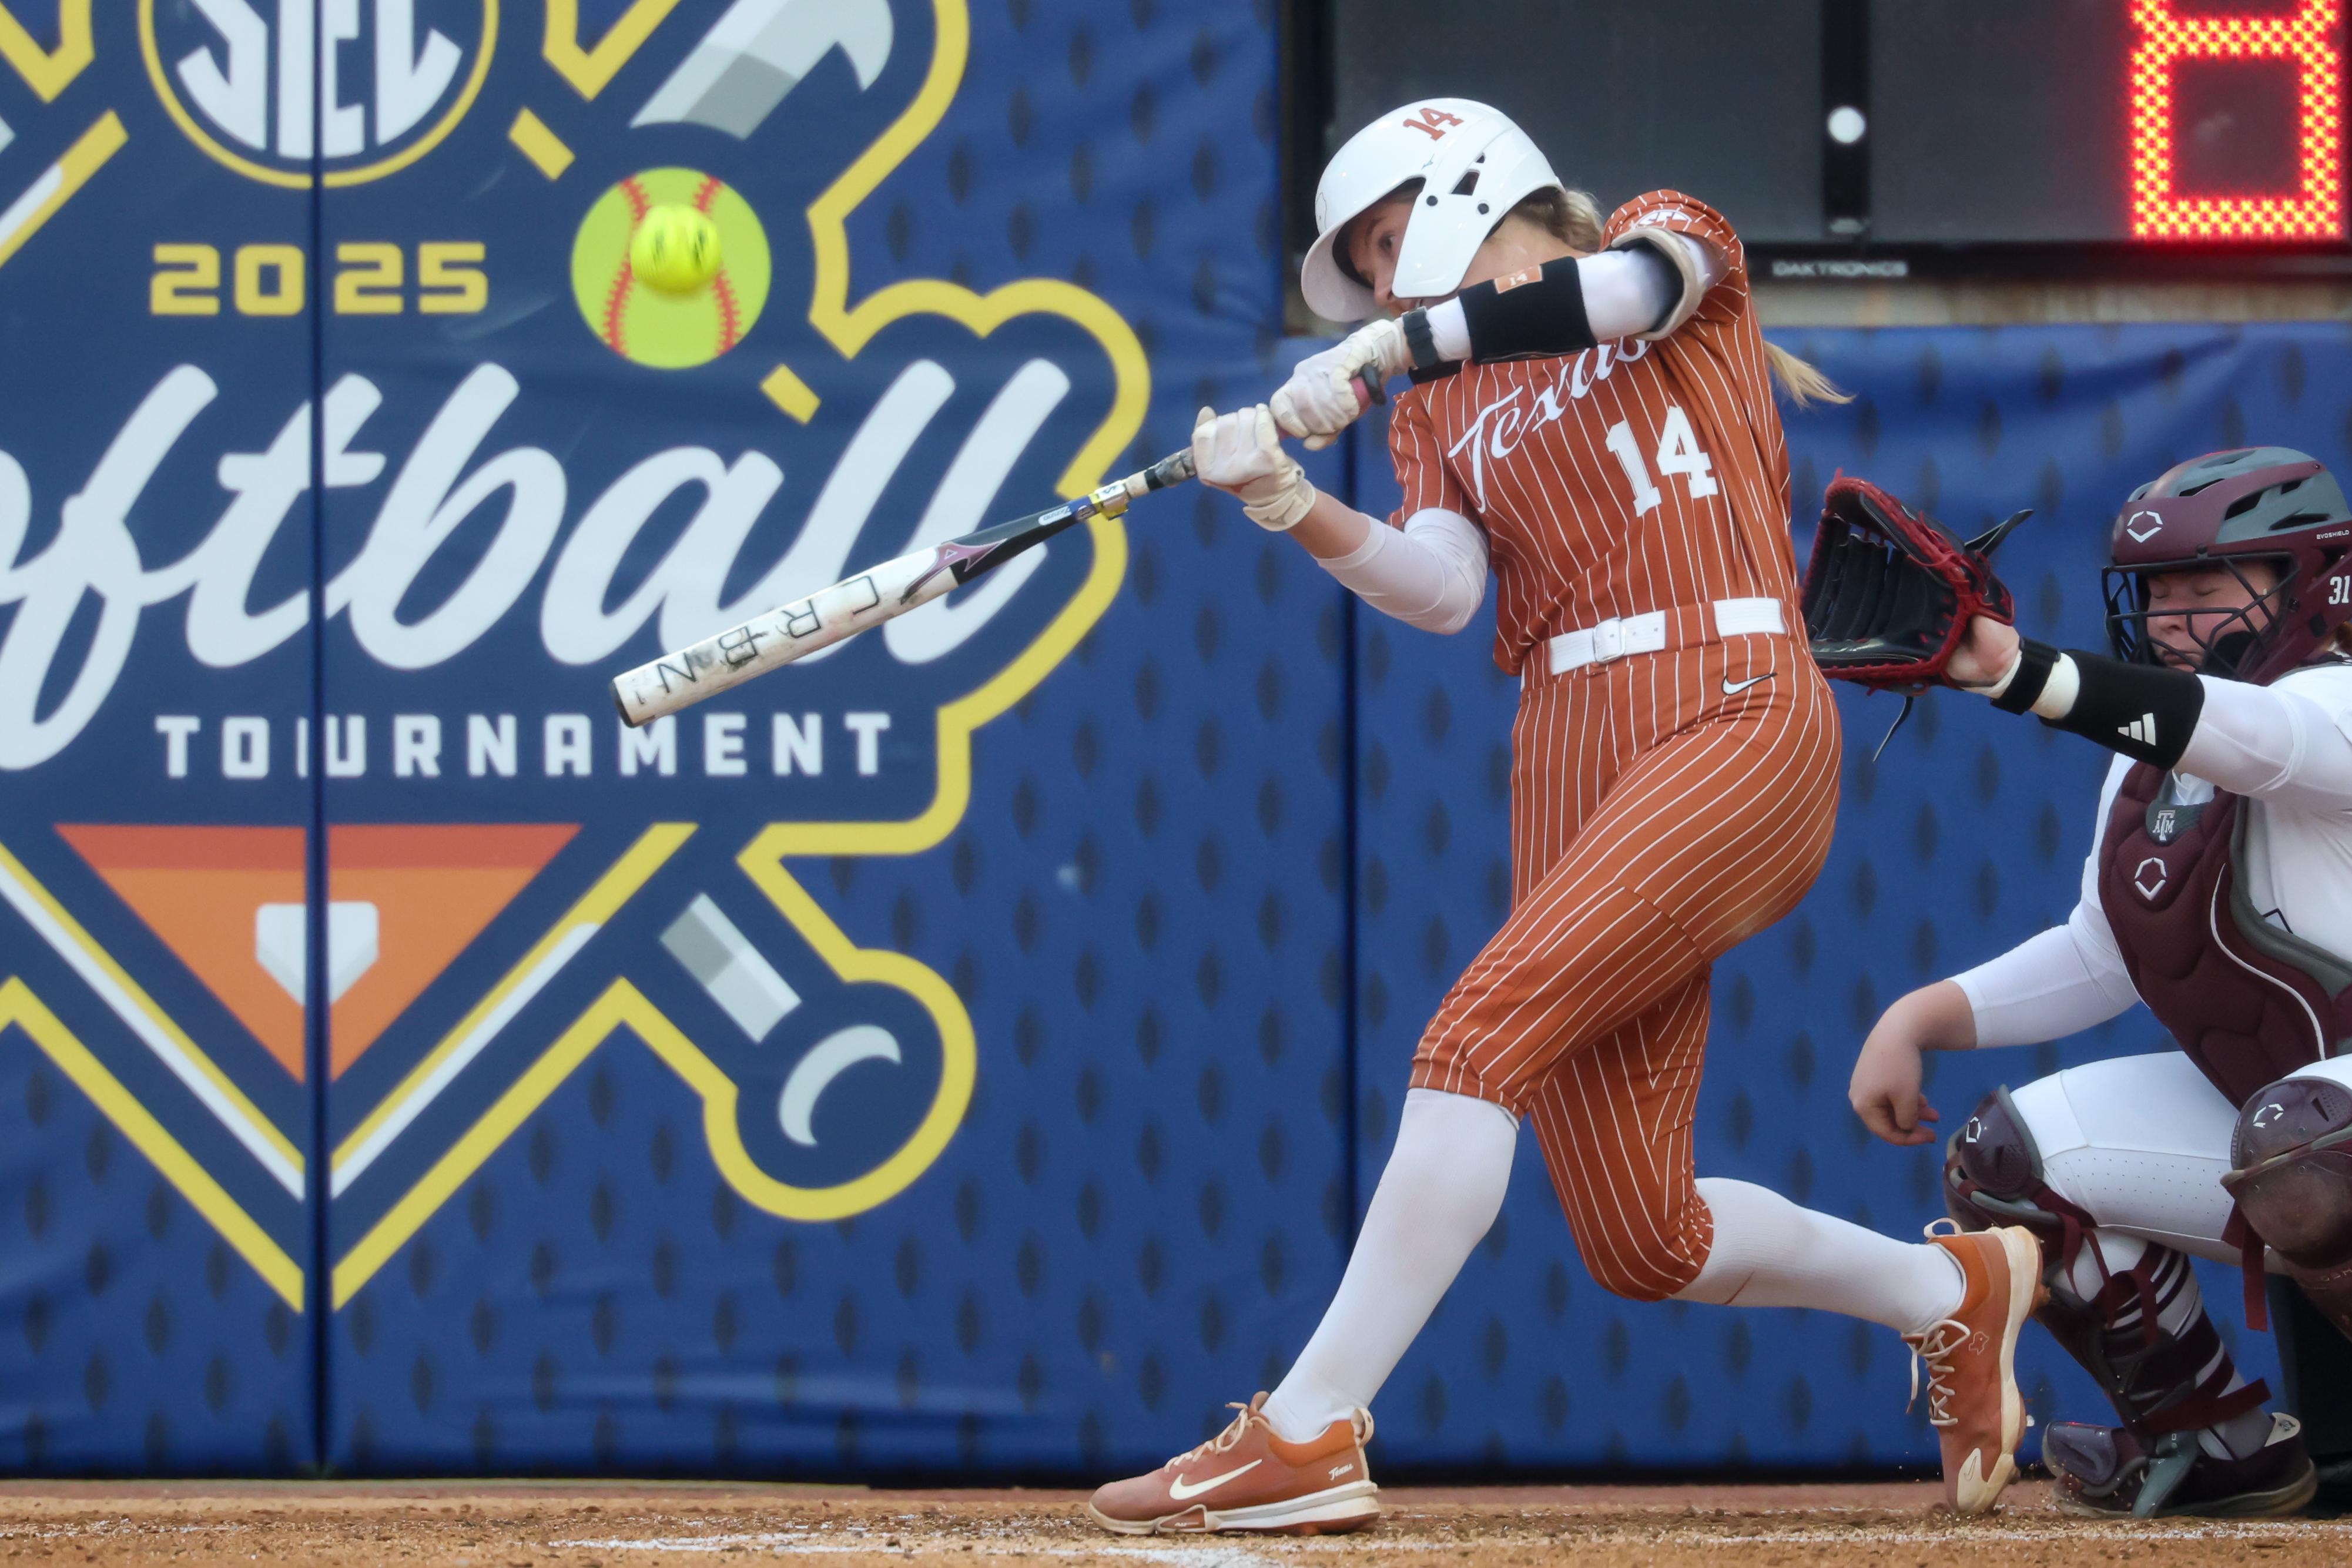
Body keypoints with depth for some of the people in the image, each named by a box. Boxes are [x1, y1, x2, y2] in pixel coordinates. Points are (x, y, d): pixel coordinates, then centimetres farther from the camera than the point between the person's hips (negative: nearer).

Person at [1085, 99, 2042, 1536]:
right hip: (1570, 758, 7)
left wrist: (1379, 353, -22)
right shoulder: (1442, 410, 23)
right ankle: (1955, 1289, 23)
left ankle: (1311, 1432, -25)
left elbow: (1632, 285, -15)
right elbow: (1442, 590, 4)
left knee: (1484, 1030, -24)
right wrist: (1292, 506, -13)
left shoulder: (1677, 234, 11)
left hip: (1734, 721, -7)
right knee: (1642, 1244, -2)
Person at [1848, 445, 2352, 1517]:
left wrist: (2011, 669, -53)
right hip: (2264, 1098, 9)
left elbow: (2254, 737, -40)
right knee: (2008, 1164, 5)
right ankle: (2217, 1445, 16)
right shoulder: (2141, 767, 9)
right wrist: (1921, 1019, 0)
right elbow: (2100, 958, 16)